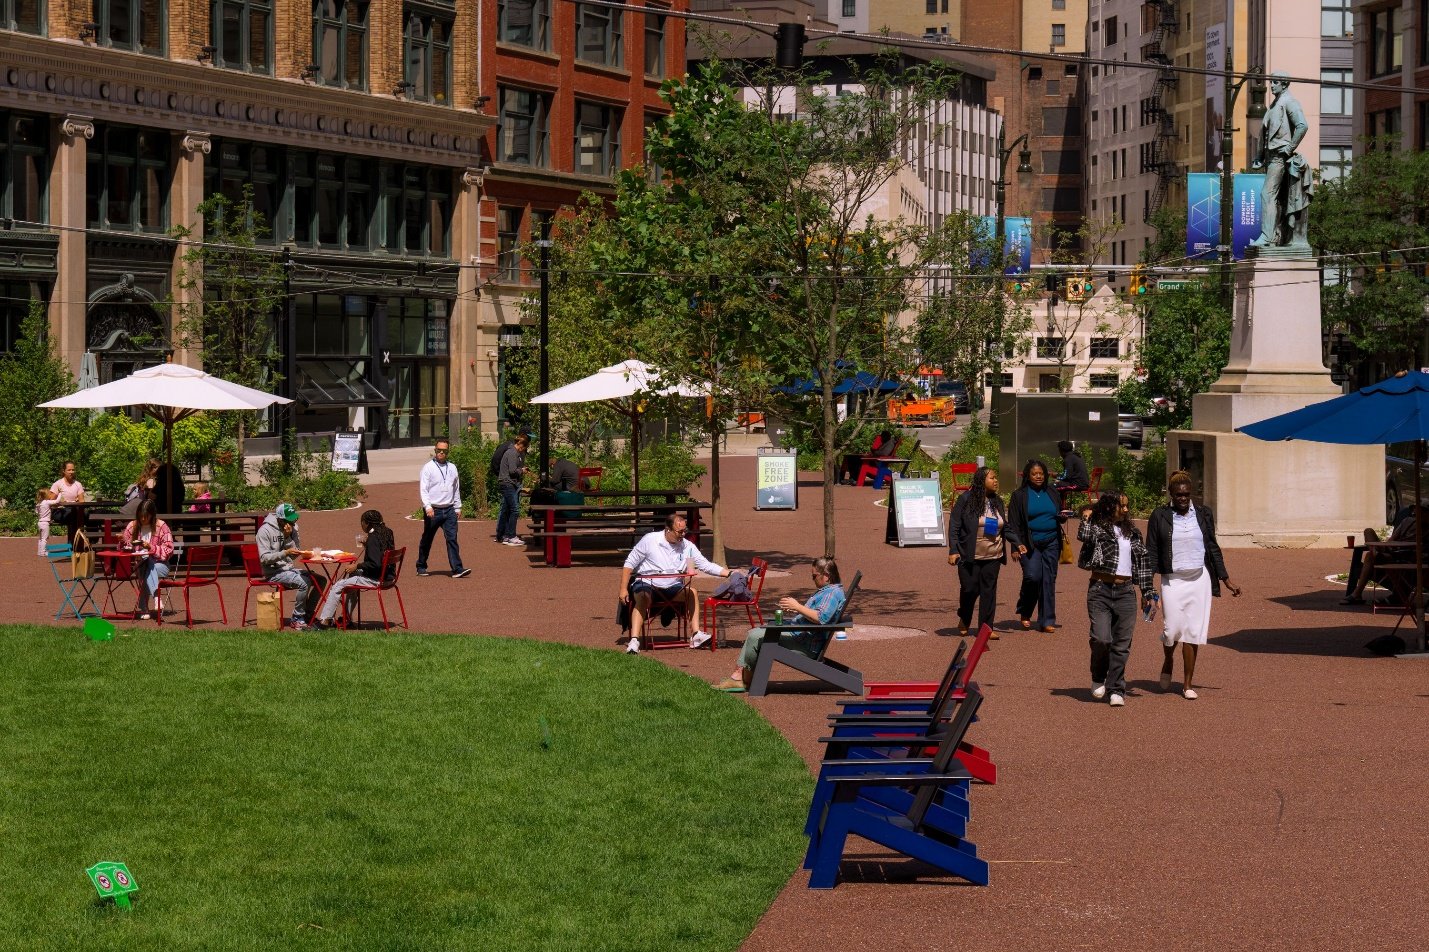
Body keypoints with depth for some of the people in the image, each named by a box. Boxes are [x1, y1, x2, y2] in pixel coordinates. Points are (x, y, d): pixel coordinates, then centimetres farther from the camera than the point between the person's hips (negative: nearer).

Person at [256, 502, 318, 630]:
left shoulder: (292, 529, 8)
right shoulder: (265, 530, -12)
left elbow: (293, 556, 2)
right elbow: (264, 558, -18)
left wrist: (288, 537, -14)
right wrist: (285, 553, -28)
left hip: (289, 568, 7)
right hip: (273, 572, -7)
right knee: (303, 582, -29)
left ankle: (307, 614, 3)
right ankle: (297, 619, -16)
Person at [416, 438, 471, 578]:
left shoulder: (452, 468, 11)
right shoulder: (428, 468, -3)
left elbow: (456, 489, 18)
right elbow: (423, 489, -10)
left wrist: (458, 507, 16)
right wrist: (427, 506, -22)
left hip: (449, 510, 3)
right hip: (433, 511, -3)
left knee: (452, 539, -7)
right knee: (427, 540, 8)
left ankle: (457, 569, -13)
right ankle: (421, 567, 22)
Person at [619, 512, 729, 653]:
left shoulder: (687, 546, 4)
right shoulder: (650, 540, -5)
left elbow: (706, 566, 6)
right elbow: (629, 564, -1)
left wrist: (730, 573, -6)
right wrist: (623, 589, -7)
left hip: (672, 587, 4)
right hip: (646, 584, -4)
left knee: (692, 592, -21)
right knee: (643, 597, -35)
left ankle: (696, 635, -23)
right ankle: (634, 640, -45)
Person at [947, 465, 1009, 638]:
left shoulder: (997, 502, 10)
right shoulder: (966, 500, -6)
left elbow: (1005, 527, 17)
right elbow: (954, 526, -6)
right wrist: (953, 551, -12)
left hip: (993, 557, 4)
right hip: (970, 556, -4)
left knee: (989, 591, 1)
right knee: (970, 589, 0)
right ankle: (964, 620, 26)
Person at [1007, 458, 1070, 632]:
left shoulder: (1052, 493, 12)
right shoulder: (1019, 495, 1)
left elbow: (1060, 515, 22)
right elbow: (1013, 523, -2)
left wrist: (1063, 517, -3)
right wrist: (1016, 545, -14)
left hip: (1051, 543, 3)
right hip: (1029, 544, -3)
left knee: (1049, 580, 1)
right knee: (1032, 577, -16)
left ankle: (1047, 620, 6)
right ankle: (1025, 613, 8)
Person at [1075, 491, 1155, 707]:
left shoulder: (1132, 532, 16)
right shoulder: (1096, 528, 2)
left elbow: (1143, 561, 20)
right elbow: (1084, 536, -23)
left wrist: (1147, 591, 17)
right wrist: (1087, 517, -10)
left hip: (1125, 591, 4)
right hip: (1100, 589, -4)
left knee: (1122, 644, 0)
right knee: (1101, 639, -14)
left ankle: (1116, 689, 7)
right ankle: (1098, 678, 12)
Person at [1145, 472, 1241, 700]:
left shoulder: (1203, 514, 7)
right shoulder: (1160, 516, 0)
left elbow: (1213, 548, 13)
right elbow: (1151, 553, 2)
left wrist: (1226, 581, 12)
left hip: (1199, 579, 2)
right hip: (1172, 580, -2)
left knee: (1193, 631, -1)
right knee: (1173, 628, -8)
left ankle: (1188, 684, 7)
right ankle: (1168, 661, 26)